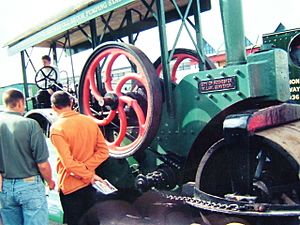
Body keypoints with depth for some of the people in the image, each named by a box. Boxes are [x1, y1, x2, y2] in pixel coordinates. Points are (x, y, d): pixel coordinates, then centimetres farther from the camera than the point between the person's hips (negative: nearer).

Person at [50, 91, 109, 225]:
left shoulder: (57, 128, -16)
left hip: (70, 186, -5)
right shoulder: (90, 121, 0)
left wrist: (88, 175, -11)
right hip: (90, 184, 5)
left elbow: (68, 162, -22)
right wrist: (86, 168, -10)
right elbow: (103, 152, -3)